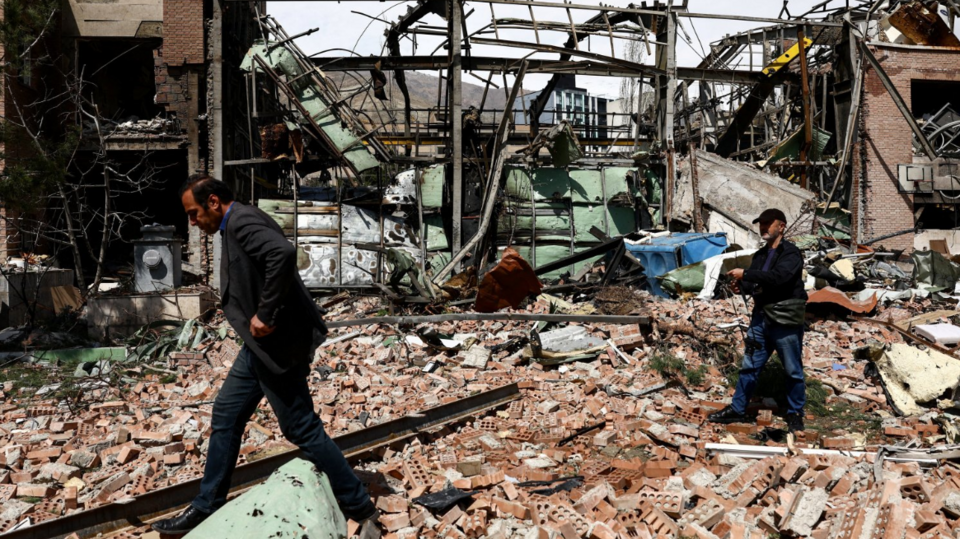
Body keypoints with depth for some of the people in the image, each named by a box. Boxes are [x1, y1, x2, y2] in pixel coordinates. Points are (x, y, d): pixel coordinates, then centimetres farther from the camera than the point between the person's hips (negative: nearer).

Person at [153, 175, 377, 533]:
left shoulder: (243, 221, -17)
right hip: (260, 345, 11)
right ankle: (206, 508, 29)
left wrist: (266, 315, -28)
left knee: (302, 429, -1)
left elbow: (283, 253, -35)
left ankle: (359, 508, 12)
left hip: (277, 344, -11)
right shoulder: (235, 227, 15)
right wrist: (259, 318, 4)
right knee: (226, 416, 16)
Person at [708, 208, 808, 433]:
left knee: (793, 372, 7)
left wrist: (745, 274, -25)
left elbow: (778, 277, -28)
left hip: (786, 322, -7)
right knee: (749, 366, 11)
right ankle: (738, 409, 20)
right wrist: (741, 285, -6)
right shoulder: (760, 255, 12)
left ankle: (795, 414, 22)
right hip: (761, 318, 7)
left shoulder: (791, 253, -11)